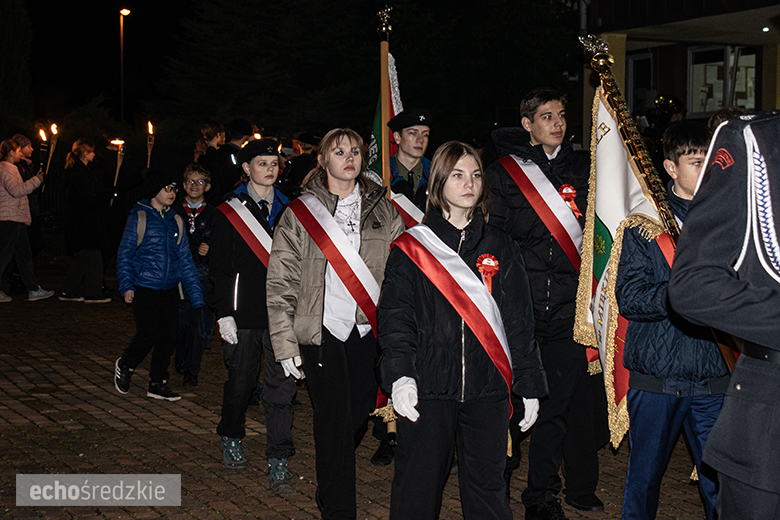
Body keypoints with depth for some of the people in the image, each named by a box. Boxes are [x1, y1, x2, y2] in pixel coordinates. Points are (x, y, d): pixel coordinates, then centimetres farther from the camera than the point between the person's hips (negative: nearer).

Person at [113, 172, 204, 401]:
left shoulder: (176, 221, 11)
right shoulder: (139, 217, -2)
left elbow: (185, 260, 14)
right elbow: (125, 253, -1)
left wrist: (196, 295, 10)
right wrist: (126, 285, -12)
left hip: (170, 290, 5)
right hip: (144, 289, -5)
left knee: (168, 336, 3)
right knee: (149, 333, -10)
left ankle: (158, 383, 16)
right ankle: (125, 365, 18)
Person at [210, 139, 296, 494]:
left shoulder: (288, 210, 9)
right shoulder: (229, 212, 1)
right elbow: (219, 268, -1)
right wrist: (224, 313, -8)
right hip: (245, 313, -2)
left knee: (281, 385, -3)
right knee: (240, 380, 10)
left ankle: (277, 461, 1)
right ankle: (231, 438, 35)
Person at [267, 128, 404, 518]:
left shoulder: (383, 210, 9)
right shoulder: (299, 214, 1)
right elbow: (281, 284, 0)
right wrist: (286, 343, -5)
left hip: (370, 331, 3)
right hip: (322, 330, -3)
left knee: (359, 417, 9)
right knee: (334, 424, -4)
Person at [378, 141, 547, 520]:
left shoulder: (500, 247, 10)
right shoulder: (411, 247, 3)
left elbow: (520, 322, 11)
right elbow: (394, 316, -3)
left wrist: (530, 386, 7)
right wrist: (399, 375, -18)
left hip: (488, 389, 2)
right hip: (428, 387, -2)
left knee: (487, 486, 8)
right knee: (418, 487, 4)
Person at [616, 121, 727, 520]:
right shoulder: (644, 225, 1)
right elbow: (629, 299, -9)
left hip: (714, 380, 2)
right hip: (656, 376, -2)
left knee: (721, 485, 3)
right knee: (644, 477, 9)